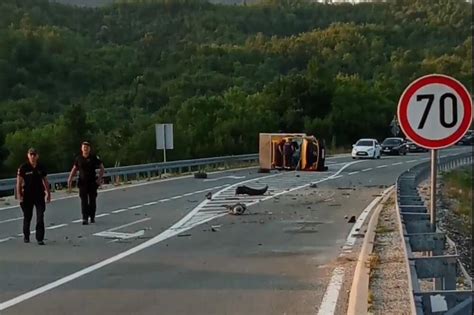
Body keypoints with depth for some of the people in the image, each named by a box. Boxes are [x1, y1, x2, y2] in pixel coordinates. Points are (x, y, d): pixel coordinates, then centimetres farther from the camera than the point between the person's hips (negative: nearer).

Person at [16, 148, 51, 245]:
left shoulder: (41, 167, 3)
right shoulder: (23, 167, -6)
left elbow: (45, 181, 11)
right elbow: (19, 182, -6)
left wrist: (48, 193, 12)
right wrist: (19, 195, -12)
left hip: (39, 195, 1)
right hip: (27, 196, -1)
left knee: (40, 218, -6)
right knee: (27, 217, 12)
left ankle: (40, 238, -3)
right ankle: (26, 236, 31)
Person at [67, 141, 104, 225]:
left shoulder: (94, 157, -4)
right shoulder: (78, 158, 2)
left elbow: (101, 167, 2)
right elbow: (74, 169, 10)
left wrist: (100, 178, -9)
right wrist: (70, 179, -1)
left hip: (92, 183, -1)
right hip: (82, 183, 1)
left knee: (92, 200, 6)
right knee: (84, 201, -5)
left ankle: (92, 217, 22)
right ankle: (85, 218, -5)